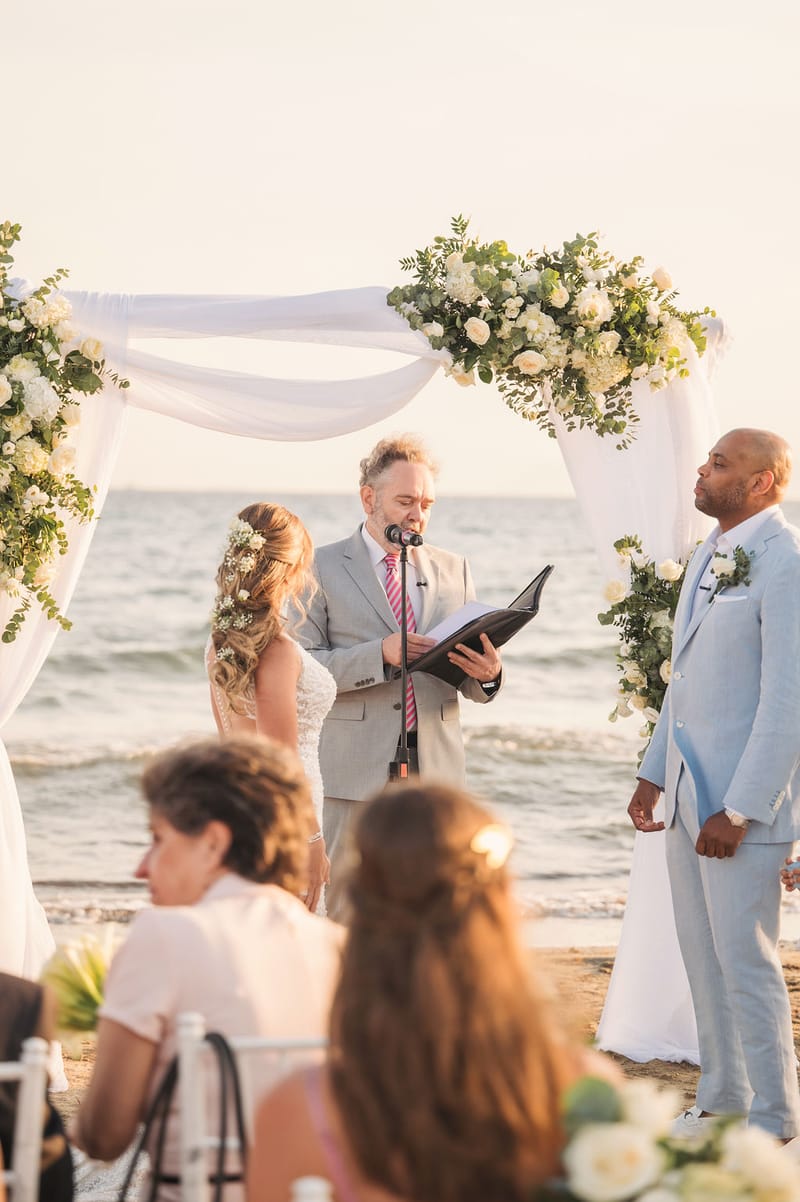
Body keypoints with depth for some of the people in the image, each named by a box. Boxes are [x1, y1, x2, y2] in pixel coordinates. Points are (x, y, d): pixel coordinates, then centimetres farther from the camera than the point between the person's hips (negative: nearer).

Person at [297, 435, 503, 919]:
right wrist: (380, 655, -19)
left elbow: (473, 688, 14)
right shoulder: (322, 568, 3)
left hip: (437, 769, 3)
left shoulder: (454, 570, 14)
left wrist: (487, 674, -10)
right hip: (357, 771, -3)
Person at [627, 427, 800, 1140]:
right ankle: (722, 1101, 24)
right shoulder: (711, 555, 14)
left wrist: (740, 808, -20)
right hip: (690, 788, 9)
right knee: (703, 955, 13)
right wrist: (654, 773, 18)